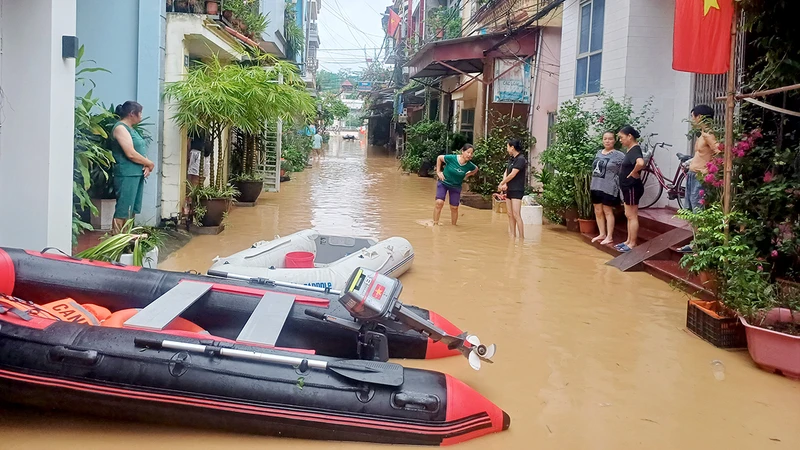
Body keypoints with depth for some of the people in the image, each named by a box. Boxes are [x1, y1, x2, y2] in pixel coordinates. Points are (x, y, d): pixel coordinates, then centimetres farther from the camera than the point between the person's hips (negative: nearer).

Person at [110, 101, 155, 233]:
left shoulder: (131, 129, 19)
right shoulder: (120, 128, -10)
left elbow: (141, 151, 18)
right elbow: (131, 154, -19)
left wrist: (147, 166, -3)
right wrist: (150, 164, -7)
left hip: (137, 174, 10)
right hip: (127, 175, -10)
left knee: (132, 210, 12)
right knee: (123, 210, -9)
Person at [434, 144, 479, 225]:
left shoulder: (469, 165, -16)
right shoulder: (451, 158, -24)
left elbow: (476, 169, 8)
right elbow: (439, 158, -7)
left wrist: (467, 175, -2)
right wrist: (438, 172, -7)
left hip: (456, 186, 2)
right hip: (443, 183, -2)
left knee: (454, 207, 5)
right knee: (439, 202, -19)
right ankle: (435, 223, -11)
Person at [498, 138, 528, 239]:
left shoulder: (521, 159, -12)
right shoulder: (511, 159, 14)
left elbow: (512, 175, -16)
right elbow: (506, 173, 10)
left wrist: (501, 184, -6)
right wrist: (504, 184, -9)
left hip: (517, 191, -9)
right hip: (509, 190, 9)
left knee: (516, 215, -13)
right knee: (510, 215, 9)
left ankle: (522, 238, -12)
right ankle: (512, 236, 13)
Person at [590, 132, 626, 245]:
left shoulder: (619, 155, -8)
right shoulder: (598, 153, 13)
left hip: (609, 188, -6)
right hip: (596, 187, 7)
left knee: (608, 212, -1)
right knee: (598, 211, 10)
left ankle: (609, 236, 6)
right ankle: (602, 234, 22)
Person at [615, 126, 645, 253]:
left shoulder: (635, 150, -19)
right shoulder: (631, 150, 11)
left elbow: (640, 163, -40)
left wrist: (634, 173, -24)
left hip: (633, 188, -10)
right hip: (628, 187, 10)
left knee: (632, 216, -3)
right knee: (628, 215, 16)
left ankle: (632, 244, 4)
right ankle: (628, 241, 24)